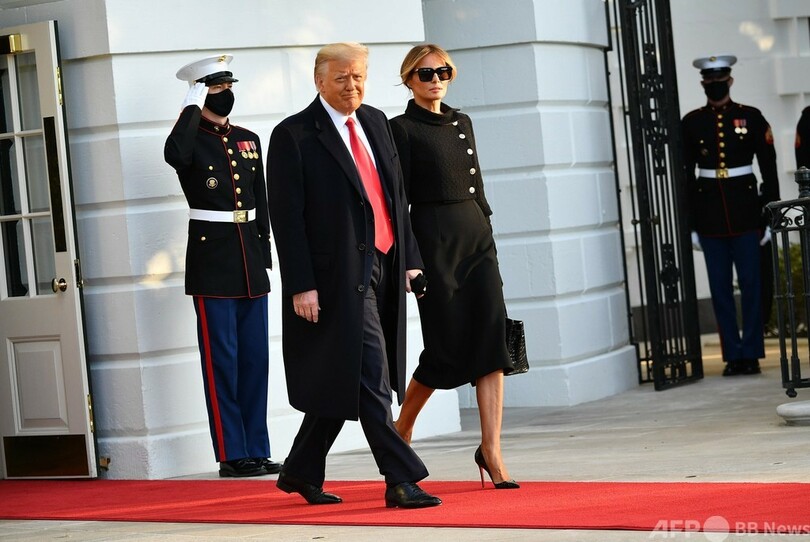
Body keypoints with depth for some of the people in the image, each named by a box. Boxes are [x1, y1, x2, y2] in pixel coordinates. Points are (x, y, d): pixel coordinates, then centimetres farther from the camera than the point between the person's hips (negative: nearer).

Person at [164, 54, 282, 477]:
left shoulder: (248, 140, 14)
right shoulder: (191, 140, -4)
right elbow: (174, 154, -30)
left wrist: (264, 253, 12)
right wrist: (193, 106, -18)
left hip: (250, 261, 6)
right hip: (212, 259, -6)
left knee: (255, 357, 7)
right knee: (222, 359, -3)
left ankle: (257, 450, 13)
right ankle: (232, 454, 2)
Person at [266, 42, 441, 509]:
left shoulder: (376, 122, 14)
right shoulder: (294, 136, -7)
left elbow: (396, 195, 18)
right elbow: (287, 218, -10)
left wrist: (409, 256, 12)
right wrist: (301, 285, -15)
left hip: (382, 268, 7)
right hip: (339, 275, -7)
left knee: (343, 382, 13)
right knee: (370, 380, -8)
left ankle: (301, 471, 27)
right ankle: (402, 480, -5)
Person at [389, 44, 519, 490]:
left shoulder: (462, 123, 16)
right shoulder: (401, 129, -4)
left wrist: (488, 235, 15)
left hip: (476, 236, 6)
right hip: (433, 239, -6)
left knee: (493, 340, -5)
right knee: (447, 345, -3)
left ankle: (491, 451, -4)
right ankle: (401, 429, 22)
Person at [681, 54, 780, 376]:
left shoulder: (751, 118, 3)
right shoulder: (691, 123, 5)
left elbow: (769, 169, 3)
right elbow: (685, 176, 6)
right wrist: (690, 224, 2)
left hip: (746, 213, -1)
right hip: (710, 217, 1)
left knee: (751, 284, 0)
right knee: (720, 289, 3)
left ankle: (751, 353, 7)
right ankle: (733, 355, 9)